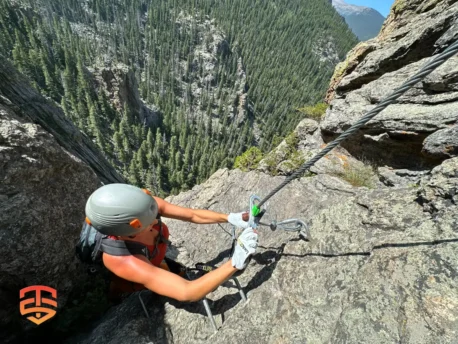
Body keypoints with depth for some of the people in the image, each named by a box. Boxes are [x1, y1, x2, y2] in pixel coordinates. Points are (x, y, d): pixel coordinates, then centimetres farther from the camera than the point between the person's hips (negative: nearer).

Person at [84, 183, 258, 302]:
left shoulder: (145, 205, -37)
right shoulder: (124, 260, -48)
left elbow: (192, 215, -29)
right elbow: (187, 293, -50)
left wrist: (231, 217, -38)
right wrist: (236, 261, -54)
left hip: (153, 261, 4)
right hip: (135, 283, -4)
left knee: (180, 272, 25)